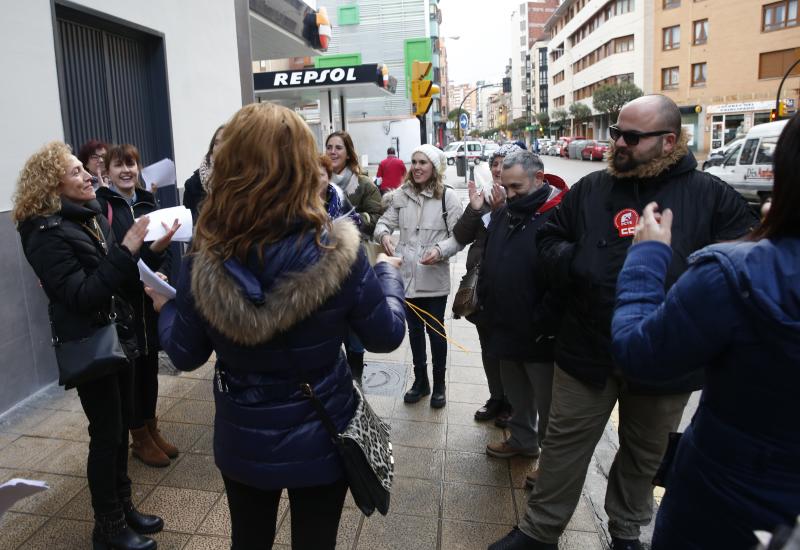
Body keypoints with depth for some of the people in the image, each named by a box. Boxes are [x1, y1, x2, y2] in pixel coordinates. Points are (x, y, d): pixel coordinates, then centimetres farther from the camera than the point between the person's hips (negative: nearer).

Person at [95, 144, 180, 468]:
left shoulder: (149, 202, 9)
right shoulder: (100, 205, -8)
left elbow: (165, 248, 9)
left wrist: (160, 274, -9)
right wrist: (138, 277, -20)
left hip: (151, 298, 5)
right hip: (120, 300, -5)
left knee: (150, 363, 14)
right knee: (130, 366, 6)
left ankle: (152, 428, 31)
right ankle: (139, 438, 22)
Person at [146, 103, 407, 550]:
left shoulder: (204, 262, -17)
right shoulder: (337, 252, -22)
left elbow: (185, 355, -5)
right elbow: (386, 337, -11)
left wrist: (166, 307, 15)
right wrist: (387, 273, 7)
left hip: (243, 442, 1)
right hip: (319, 440, -1)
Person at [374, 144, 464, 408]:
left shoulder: (447, 197, -6)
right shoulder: (401, 195, 2)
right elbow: (384, 222, 2)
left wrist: (440, 250, -24)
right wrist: (383, 235, -21)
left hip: (434, 278, -3)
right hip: (407, 276, 3)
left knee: (435, 331, 10)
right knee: (414, 329, 17)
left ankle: (439, 385, 30)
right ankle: (420, 381, 36)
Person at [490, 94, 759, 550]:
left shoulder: (711, 195, -4)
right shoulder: (591, 188, 4)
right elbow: (548, 238, 9)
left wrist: (676, 274, -23)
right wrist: (575, 264, -12)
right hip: (588, 349, 1)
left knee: (644, 452, 21)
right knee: (566, 443, 11)